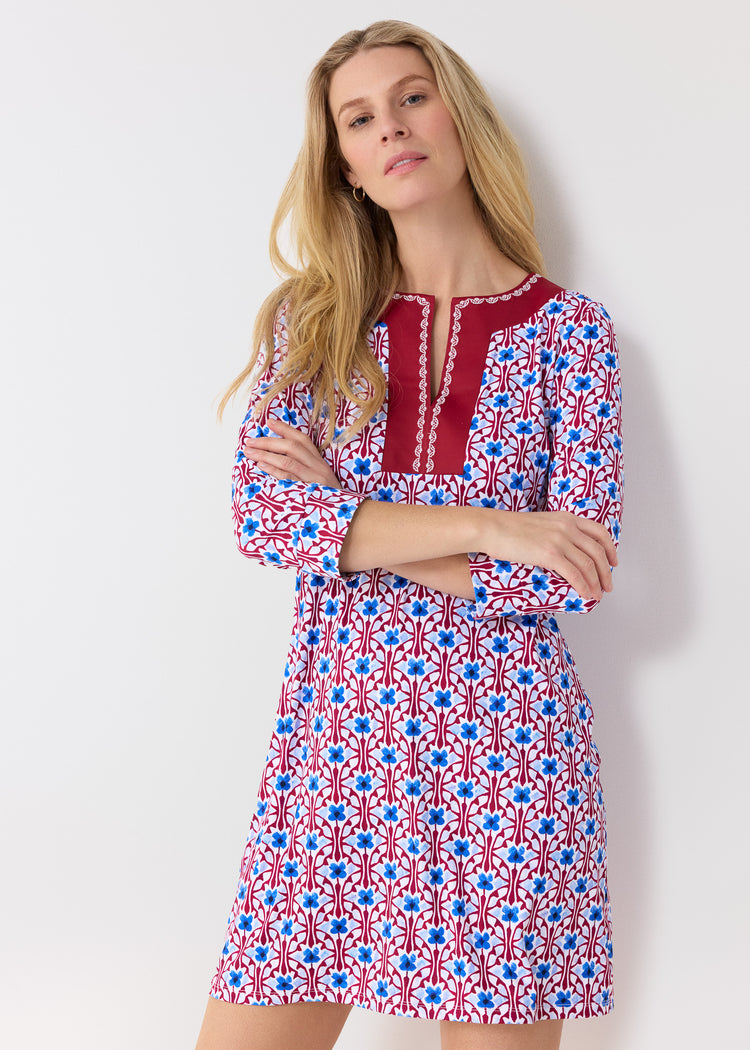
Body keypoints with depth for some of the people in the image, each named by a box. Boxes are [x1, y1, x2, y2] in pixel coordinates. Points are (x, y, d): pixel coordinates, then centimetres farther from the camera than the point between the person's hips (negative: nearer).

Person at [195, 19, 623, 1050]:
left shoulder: (568, 329, 1)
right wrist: (481, 525, -13)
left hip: (507, 733, -1)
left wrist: (352, 536, -7)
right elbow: (263, 514, -6)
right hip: (337, 727, 2)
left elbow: (576, 571, -6)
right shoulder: (311, 317, 7)